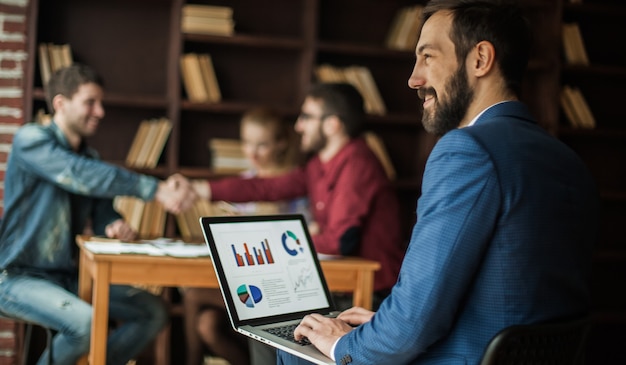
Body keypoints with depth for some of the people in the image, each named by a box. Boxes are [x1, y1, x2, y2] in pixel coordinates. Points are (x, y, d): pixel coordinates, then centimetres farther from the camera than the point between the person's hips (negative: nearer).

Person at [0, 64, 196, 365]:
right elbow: (80, 176, -29)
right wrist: (156, 190, -35)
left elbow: (103, 217, 9)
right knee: (85, 323, -32)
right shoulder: (31, 139, -12)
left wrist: (116, 227, -18)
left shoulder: (89, 158, 10)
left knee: (154, 312, -1)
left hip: (70, 277, 8)